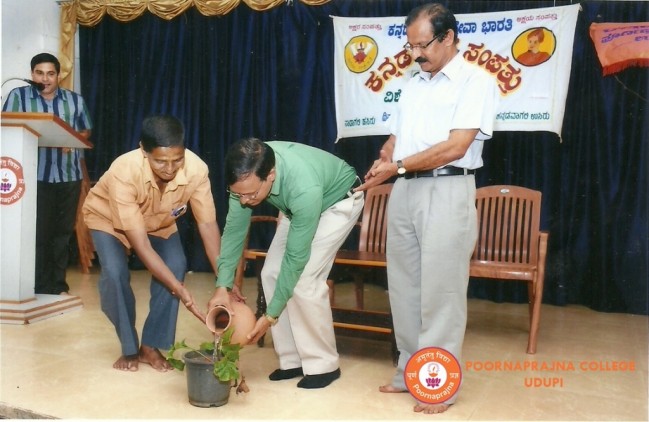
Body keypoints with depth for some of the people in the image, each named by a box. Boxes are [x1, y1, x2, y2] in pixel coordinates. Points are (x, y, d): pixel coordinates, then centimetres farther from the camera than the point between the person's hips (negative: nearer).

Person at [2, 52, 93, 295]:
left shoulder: (75, 100, 10)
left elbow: (86, 132, 15)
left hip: (69, 174, 3)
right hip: (36, 175, -2)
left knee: (64, 230, 7)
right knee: (39, 231, -4)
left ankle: (58, 284, 17)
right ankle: (42, 287, 5)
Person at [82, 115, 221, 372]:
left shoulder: (196, 170, -36)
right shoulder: (124, 172, -43)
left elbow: (208, 225, -28)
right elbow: (140, 244, -41)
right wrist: (180, 290, -45)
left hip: (160, 221, 3)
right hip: (108, 218, -2)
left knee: (176, 266, -20)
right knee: (115, 273, -25)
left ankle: (151, 346, -2)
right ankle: (129, 349, -2)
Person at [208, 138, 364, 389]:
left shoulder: (304, 189, -43)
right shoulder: (247, 176, -27)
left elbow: (296, 257, -34)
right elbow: (234, 228, -16)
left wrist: (271, 315, -28)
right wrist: (222, 286, -22)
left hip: (339, 201, -6)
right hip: (297, 205, 7)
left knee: (305, 280, -19)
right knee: (271, 273, -3)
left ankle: (323, 365, -1)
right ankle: (293, 360, 9)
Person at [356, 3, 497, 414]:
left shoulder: (475, 80, -4)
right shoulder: (414, 84, 18)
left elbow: (455, 147, -14)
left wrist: (398, 166, -11)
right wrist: (384, 161, -2)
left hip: (446, 192, -7)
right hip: (404, 191, 7)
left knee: (440, 292, -1)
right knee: (405, 287, 11)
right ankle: (410, 373, 24)